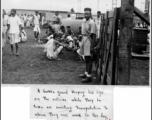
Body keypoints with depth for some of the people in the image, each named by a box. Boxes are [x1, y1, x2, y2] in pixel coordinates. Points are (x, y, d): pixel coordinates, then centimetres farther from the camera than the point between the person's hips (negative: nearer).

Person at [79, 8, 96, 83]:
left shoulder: (91, 23, -15)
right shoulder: (84, 21, 10)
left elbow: (93, 35, -17)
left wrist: (92, 46, -21)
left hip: (88, 40, -8)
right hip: (84, 39, 8)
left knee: (88, 58, -6)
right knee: (86, 58, 17)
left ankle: (89, 76, -2)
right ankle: (86, 73, 29)